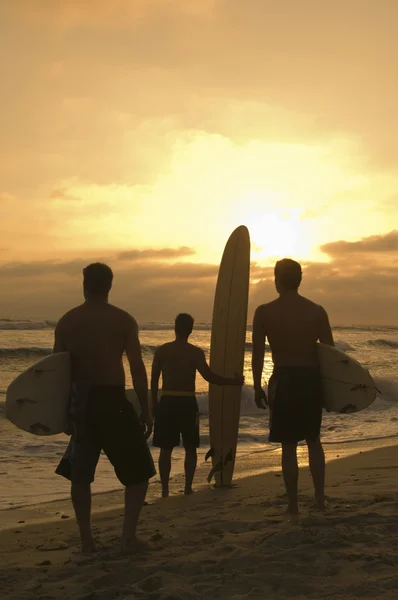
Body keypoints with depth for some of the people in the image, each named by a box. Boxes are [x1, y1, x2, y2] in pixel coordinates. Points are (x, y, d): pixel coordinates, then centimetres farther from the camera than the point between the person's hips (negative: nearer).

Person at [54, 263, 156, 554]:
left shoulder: (67, 321, 2)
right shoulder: (123, 320, -5)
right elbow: (137, 369, -8)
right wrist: (146, 411, -2)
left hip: (81, 402, 3)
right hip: (112, 401, -3)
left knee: (80, 474, 16)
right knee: (138, 470, 11)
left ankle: (87, 539, 16)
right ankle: (129, 536, 2)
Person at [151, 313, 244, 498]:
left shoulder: (161, 350, 2)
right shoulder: (196, 352, -5)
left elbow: (154, 379, 5)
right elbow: (209, 376, -13)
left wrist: (154, 403, 15)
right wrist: (233, 381, -2)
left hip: (167, 402, 1)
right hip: (187, 403, -1)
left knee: (166, 449, 7)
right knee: (190, 448, 11)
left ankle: (165, 488, 4)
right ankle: (188, 487, 9)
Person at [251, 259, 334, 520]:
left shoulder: (264, 312, -6)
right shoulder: (317, 311, 0)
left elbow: (258, 354, -6)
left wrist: (257, 387, 3)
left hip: (284, 380, -2)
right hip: (312, 379, 2)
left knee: (289, 446, 5)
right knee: (314, 440, 21)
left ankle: (293, 507, 8)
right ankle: (320, 497, 22)